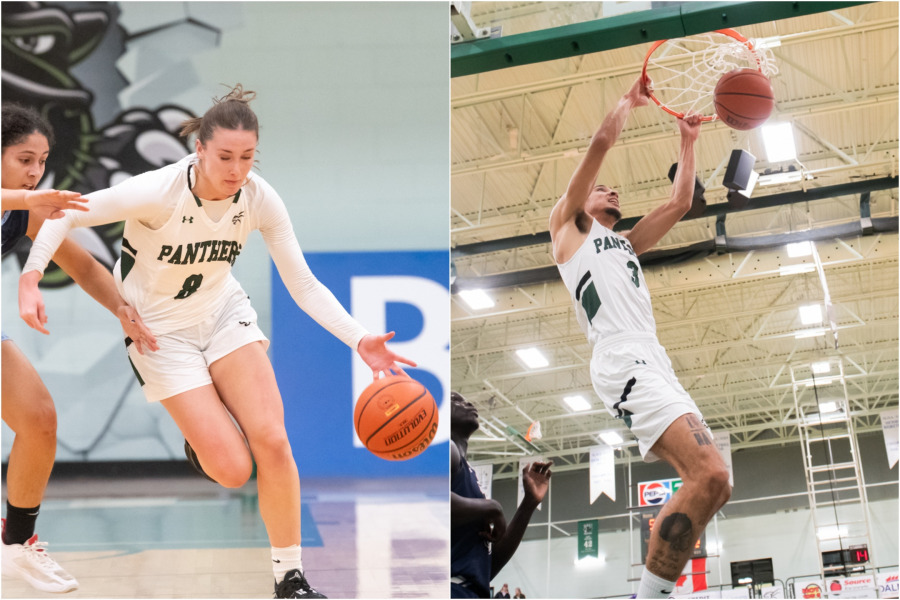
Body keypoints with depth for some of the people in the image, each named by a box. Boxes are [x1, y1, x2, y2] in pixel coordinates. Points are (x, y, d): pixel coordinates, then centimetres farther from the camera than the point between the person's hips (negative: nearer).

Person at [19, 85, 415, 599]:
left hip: (224, 311, 3)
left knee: (272, 441, -17)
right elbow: (63, 217, -18)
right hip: (161, 329, -3)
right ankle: (200, 435, 27)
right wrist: (30, 280, -32)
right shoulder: (159, 191, -28)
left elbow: (304, 285, -13)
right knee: (232, 470, -12)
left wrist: (359, 339, -26)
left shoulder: (260, 197, -16)